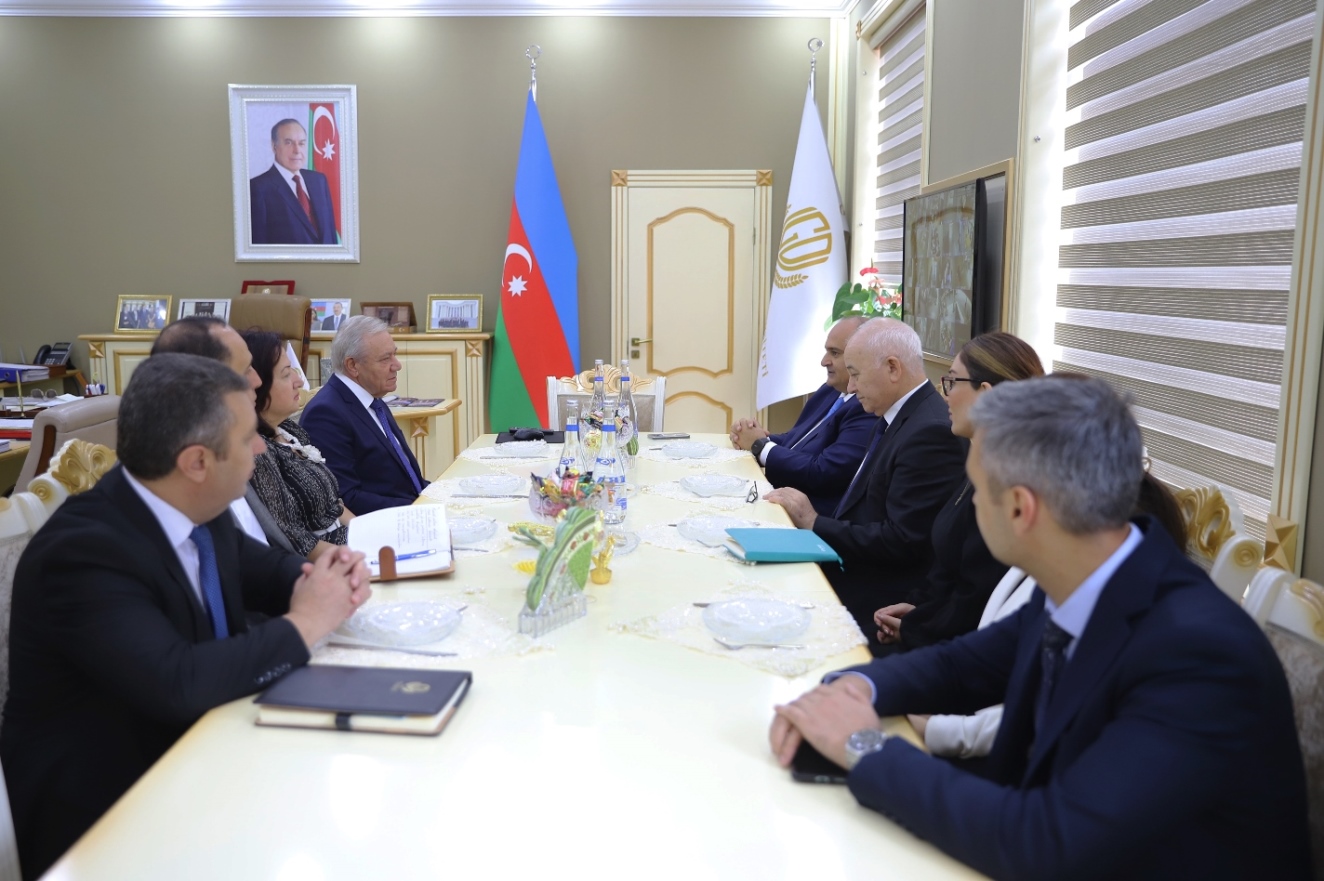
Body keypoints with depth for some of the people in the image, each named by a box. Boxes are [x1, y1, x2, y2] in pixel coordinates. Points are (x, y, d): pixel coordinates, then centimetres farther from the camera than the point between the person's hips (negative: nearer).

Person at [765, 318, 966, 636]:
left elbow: (902, 542, -22)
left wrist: (815, 524, -14)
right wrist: (809, 518, -4)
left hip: (878, 603, -8)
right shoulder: (899, 418, 11)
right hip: (849, 569, 8)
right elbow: (866, 509, 10)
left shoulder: (932, 431, -19)